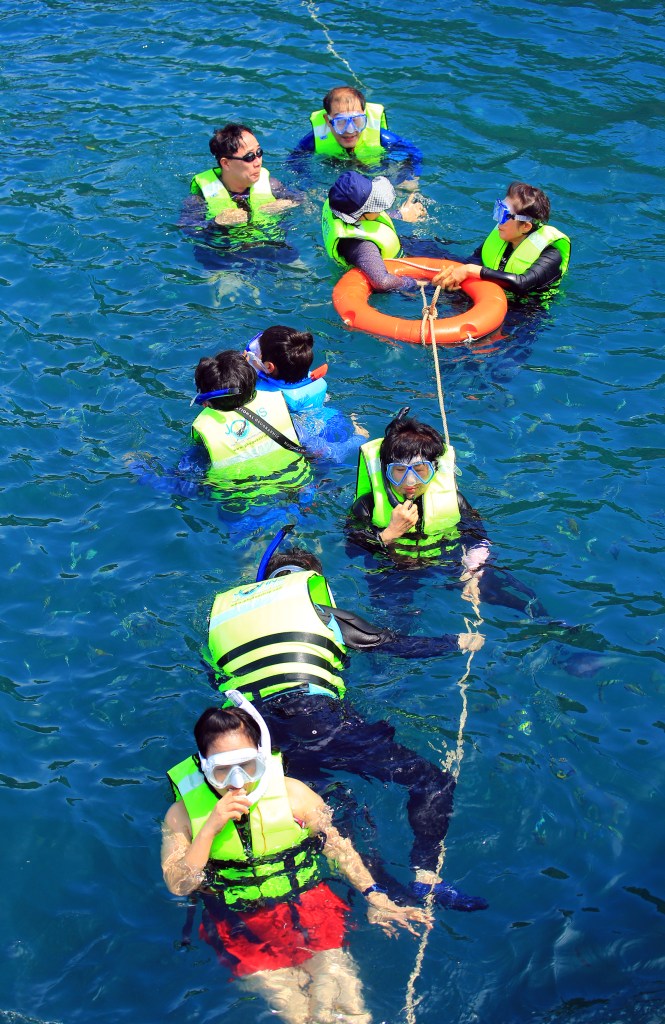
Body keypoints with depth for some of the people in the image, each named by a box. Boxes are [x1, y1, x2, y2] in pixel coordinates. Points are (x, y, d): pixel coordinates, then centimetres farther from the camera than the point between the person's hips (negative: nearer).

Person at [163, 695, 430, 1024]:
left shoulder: (292, 793, -1)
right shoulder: (183, 813, -3)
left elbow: (337, 847, 6)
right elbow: (178, 885, -8)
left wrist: (375, 897, -4)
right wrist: (211, 828, -19)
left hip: (308, 909, 1)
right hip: (241, 928, -1)